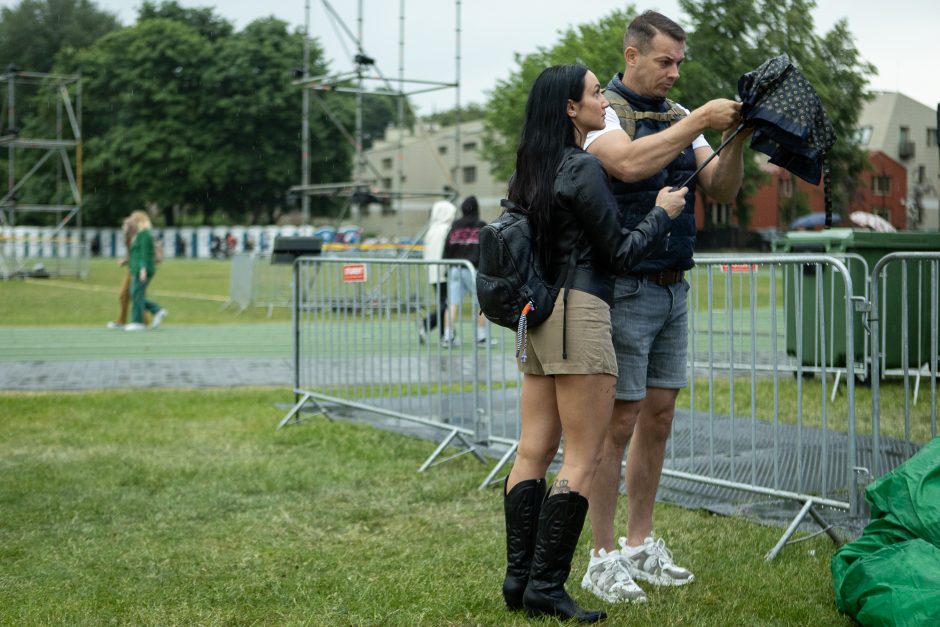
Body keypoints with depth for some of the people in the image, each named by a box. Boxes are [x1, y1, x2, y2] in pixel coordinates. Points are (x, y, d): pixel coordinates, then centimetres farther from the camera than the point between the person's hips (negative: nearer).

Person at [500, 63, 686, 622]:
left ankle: (518, 577, 9)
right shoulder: (584, 167, -11)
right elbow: (619, 253, -7)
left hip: (539, 313, 9)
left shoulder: (532, 171, 14)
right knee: (583, 459, -5)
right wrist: (662, 214, 5)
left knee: (534, 451, 8)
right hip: (580, 309, -9)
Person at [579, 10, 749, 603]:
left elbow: (722, 189, 6)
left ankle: (641, 544, 22)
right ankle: (604, 559, 5)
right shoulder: (604, 110, -8)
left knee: (659, 416, 11)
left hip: (673, 288, 7)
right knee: (619, 422, -4)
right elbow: (629, 163, -29)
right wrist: (699, 123, -25)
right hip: (624, 290, -7)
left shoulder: (679, 116, 12)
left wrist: (736, 140, -11)